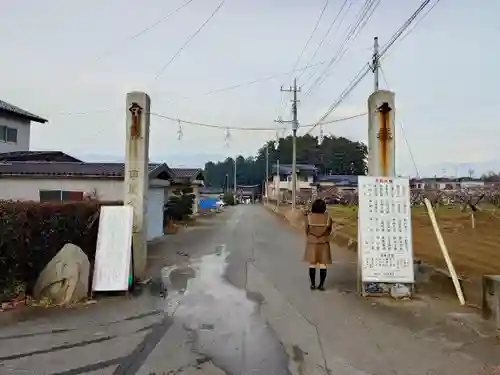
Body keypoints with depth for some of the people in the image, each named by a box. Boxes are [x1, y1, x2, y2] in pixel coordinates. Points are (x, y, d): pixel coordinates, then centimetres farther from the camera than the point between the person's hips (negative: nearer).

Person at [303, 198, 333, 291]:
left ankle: (313, 284, 14)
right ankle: (321, 285, 10)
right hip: (324, 243, 0)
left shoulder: (309, 217, -10)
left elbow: (306, 230, 0)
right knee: (323, 264, 7)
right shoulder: (327, 217, -10)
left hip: (312, 243, 0)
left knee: (312, 264, 10)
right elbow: (330, 230, 4)